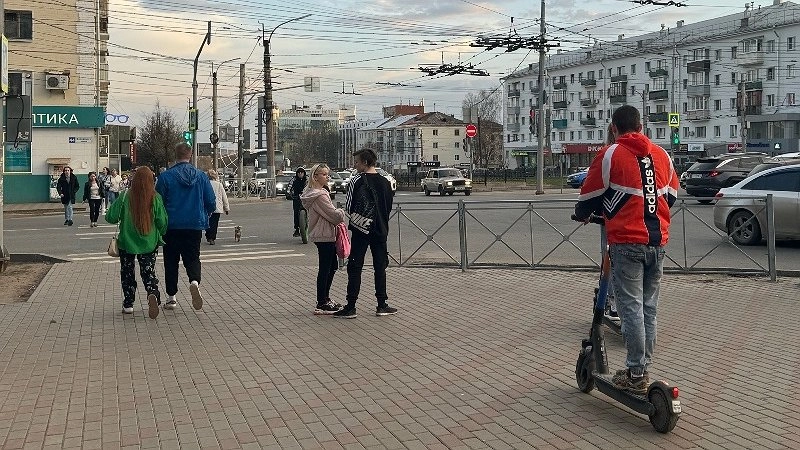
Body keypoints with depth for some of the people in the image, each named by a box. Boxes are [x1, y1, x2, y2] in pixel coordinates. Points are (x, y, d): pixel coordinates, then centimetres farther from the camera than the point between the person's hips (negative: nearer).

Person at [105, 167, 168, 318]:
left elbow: (111, 217, -7)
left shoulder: (125, 197, -11)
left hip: (127, 242, 0)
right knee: (149, 272, 8)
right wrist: (160, 234, 14)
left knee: (127, 273, 16)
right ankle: (153, 294, -19)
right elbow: (162, 222, -5)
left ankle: (128, 304, 18)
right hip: (149, 243, 0)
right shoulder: (155, 198, -9)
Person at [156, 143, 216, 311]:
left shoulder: (165, 176, -6)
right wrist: (204, 216, 22)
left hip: (172, 226, -1)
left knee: (171, 261, 10)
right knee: (192, 258, 10)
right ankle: (194, 281, -20)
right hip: (195, 226, 1)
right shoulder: (201, 176, 0)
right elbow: (211, 202, 2)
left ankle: (171, 297, 12)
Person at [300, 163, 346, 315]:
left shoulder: (312, 193, 14)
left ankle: (325, 298, 26)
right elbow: (333, 214, -20)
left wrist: (337, 217, 6)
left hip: (325, 235, 11)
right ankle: (321, 304, 1)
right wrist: (341, 213, 0)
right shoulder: (319, 195, -19)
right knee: (325, 269, -5)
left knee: (333, 266, 18)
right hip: (324, 236, -11)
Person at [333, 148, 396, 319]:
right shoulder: (385, 182, 6)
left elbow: (349, 208, -10)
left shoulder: (357, 181, -10)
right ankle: (382, 306, 12)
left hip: (361, 230, -5)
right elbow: (389, 207, 12)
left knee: (355, 268, 0)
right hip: (380, 230, 5)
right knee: (380, 267, 10)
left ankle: (350, 307, 0)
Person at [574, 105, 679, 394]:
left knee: (631, 308, -3)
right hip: (658, 241, 6)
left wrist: (582, 214, 22)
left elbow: (590, 195, 0)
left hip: (627, 242, -5)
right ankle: (644, 368, 19)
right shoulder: (661, 155, 11)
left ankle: (636, 375, -1)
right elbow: (671, 195, 20)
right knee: (649, 307, 12)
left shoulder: (611, 155, -5)